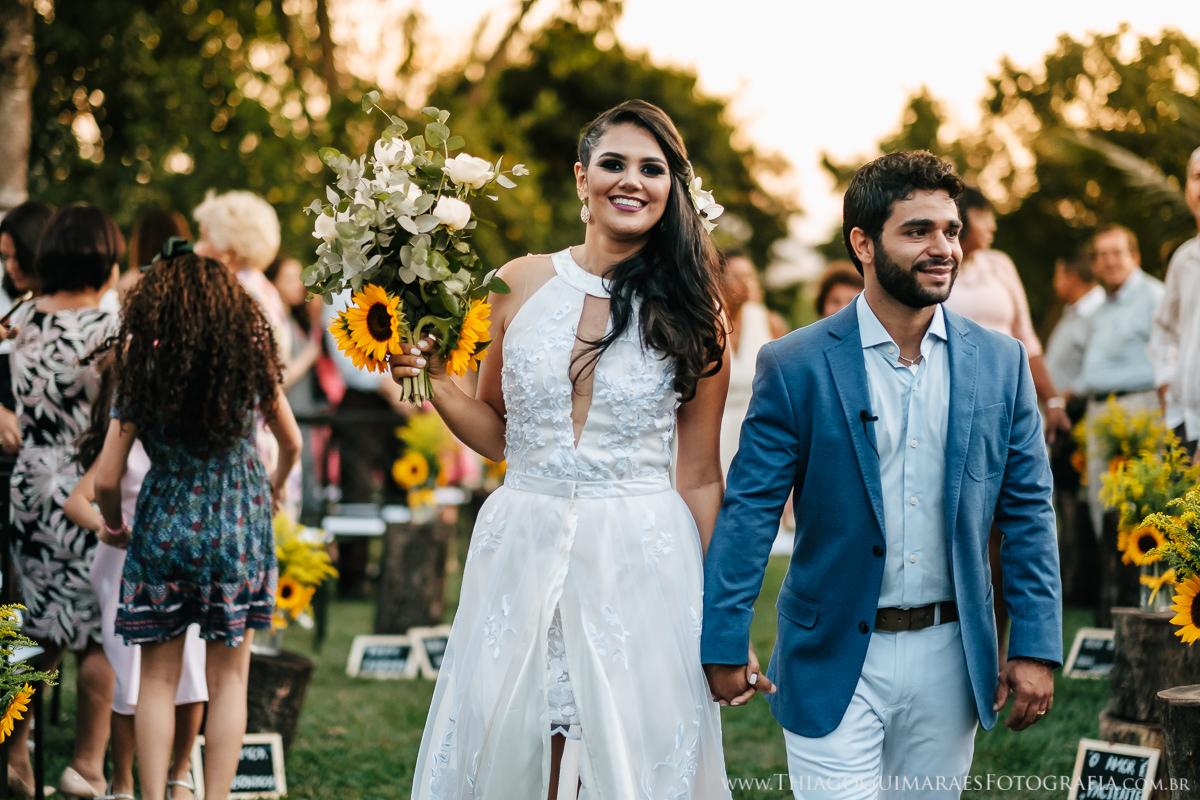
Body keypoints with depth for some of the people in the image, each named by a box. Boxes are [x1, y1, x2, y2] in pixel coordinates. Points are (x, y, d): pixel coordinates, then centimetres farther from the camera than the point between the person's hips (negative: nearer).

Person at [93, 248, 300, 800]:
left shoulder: (141, 370, -9)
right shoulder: (250, 358, -5)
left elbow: (106, 479, -9)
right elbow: (291, 443, 10)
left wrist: (114, 523, 13)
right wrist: (277, 483, 31)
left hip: (163, 527, -1)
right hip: (238, 527, 1)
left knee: (158, 680, 10)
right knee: (228, 679, 9)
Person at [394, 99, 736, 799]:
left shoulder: (692, 312, -1)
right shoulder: (522, 284, 4)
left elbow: (701, 477, 3)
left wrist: (724, 620, 2)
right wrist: (434, 378, -4)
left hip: (641, 561, -2)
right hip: (523, 552, 2)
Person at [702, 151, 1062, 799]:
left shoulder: (1001, 363, 2)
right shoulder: (795, 367, -7)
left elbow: (1028, 513, 5)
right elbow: (747, 513, -5)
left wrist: (1035, 648, 0)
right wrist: (723, 646, -6)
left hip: (950, 658, 3)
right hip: (835, 661, -3)